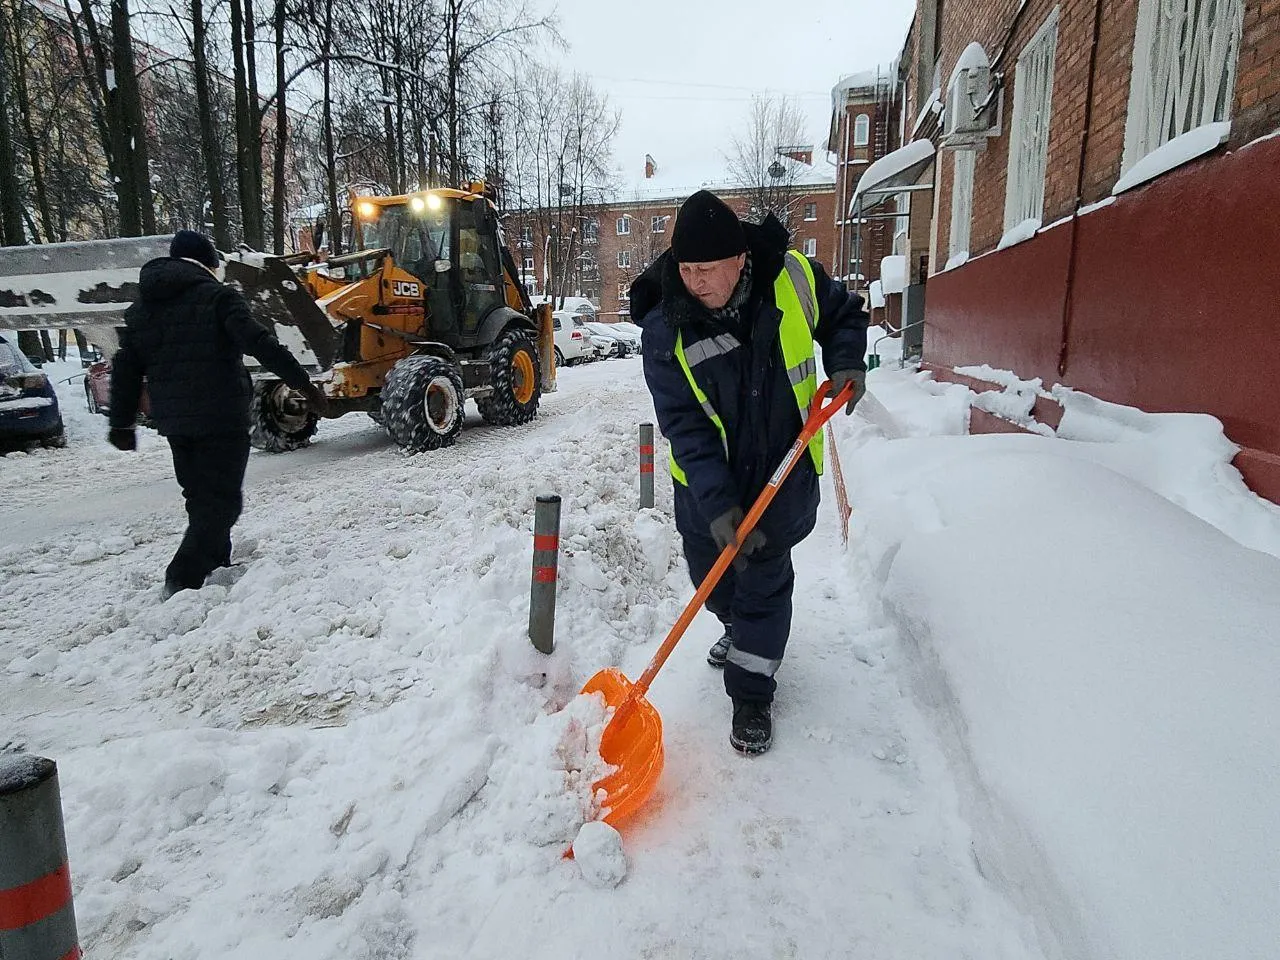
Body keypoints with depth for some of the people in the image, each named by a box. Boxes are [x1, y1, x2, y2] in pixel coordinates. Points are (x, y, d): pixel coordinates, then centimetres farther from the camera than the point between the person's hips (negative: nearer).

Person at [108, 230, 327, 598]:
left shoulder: (141, 306, 15)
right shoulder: (216, 296, -5)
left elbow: (126, 368, 16)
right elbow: (260, 344, -18)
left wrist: (122, 422, 22)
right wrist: (304, 384, -20)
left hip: (173, 421, 7)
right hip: (221, 416, -7)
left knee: (201, 497, 19)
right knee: (222, 499, -4)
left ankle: (216, 567, 27)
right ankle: (183, 580, -14)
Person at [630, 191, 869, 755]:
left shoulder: (793, 276, -16)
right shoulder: (664, 328, -20)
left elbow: (844, 316, 7)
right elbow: (684, 427, -21)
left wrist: (846, 364, -12)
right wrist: (717, 506, -28)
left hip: (785, 472, -1)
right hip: (705, 481, 1)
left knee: (764, 581, 0)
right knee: (710, 573, 16)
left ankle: (752, 696, 17)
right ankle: (742, 630, 50)